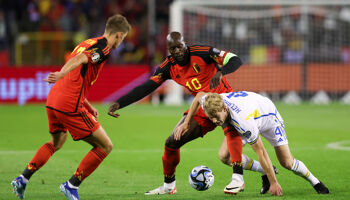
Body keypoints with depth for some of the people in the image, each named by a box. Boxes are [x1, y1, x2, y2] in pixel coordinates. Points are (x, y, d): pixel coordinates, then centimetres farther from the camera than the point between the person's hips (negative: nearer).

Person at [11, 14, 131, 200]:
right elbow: (79, 59, -26)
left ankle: (23, 179, 25)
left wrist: (88, 106, 26)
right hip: (70, 106, -9)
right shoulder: (103, 48, -6)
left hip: (52, 101, 9)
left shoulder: (87, 43, 22)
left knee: (57, 142, 34)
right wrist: (60, 74, -41)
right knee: (105, 146, 1)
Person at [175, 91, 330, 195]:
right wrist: (186, 123, -5)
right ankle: (266, 171, 13)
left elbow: (260, 151, -38)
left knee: (287, 163, -9)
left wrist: (273, 182, -32)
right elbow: (199, 96, -4)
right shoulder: (211, 103, -32)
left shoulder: (244, 122, -46)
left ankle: (315, 182, 20)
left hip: (268, 116, -6)